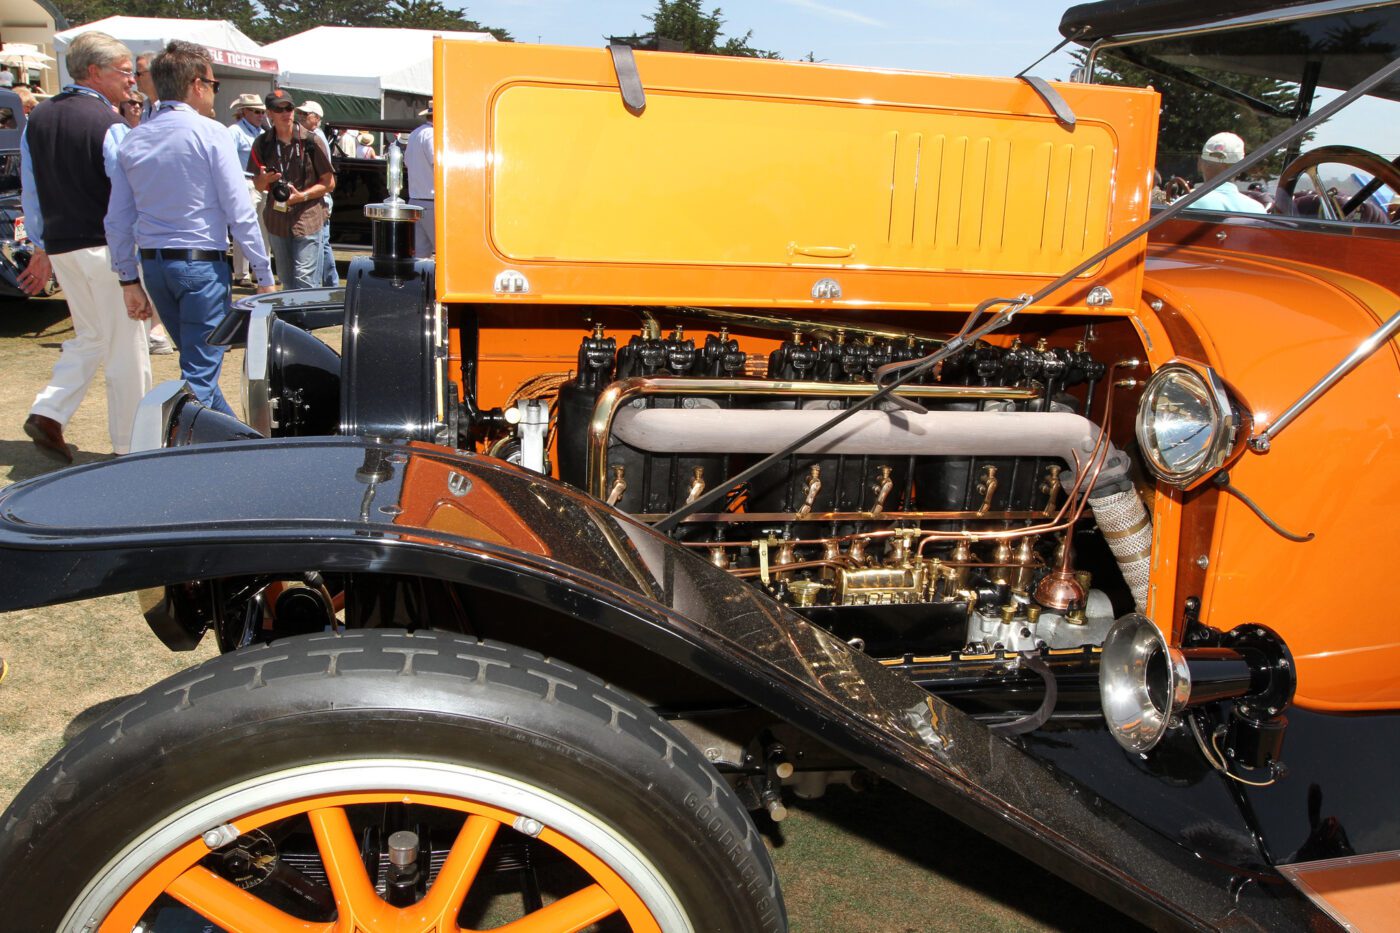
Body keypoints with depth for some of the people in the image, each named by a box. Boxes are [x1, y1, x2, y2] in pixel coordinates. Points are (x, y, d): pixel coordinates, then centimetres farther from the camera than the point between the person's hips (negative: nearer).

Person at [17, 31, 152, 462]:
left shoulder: (37, 119, 9)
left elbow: (30, 193, 15)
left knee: (90, 337, 22)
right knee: (125, 347, 3)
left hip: (60, 248, 7)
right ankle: (131, 442, 10)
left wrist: (42, 247, 22)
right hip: (108, 248, -7)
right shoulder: (109, 124, -14)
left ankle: (48, 413, 7)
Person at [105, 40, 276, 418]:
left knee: (196, 360, 21)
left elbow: (117, 221, 7)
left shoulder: (132, 141, 7)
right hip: (201, 263, -7)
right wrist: (264, 275, -7)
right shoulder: (210, 134, -9)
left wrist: (129, 280, 14)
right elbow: (239, 212, -12)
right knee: (200, 373, -2)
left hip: (153, 264, 7)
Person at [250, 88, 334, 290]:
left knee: (305, 282, -10)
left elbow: (329, 183, -1)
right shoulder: (262, 144, 5)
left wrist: (302, 196, -15)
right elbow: (258, 186, 14)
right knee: (286, 281, 13)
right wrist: (265, 179, -10)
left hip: (307, 219, -4)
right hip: (277, 220, 4)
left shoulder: (311, 141, -5)